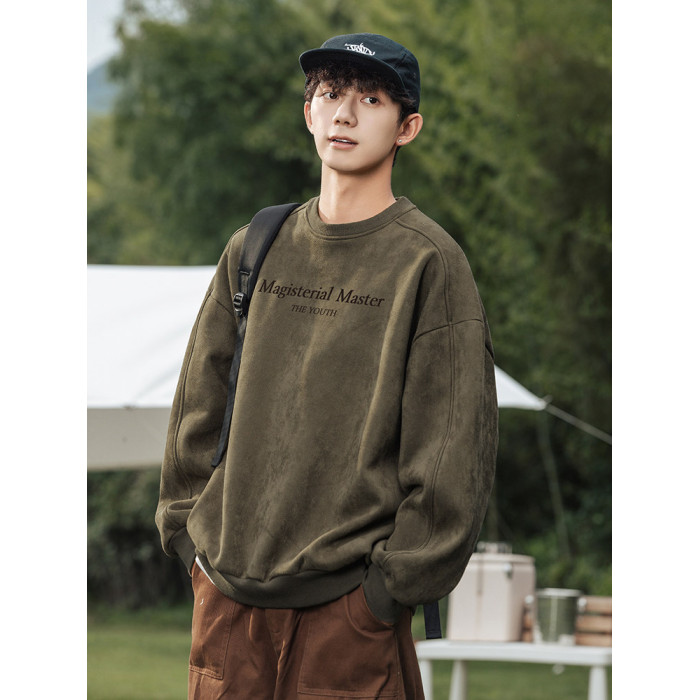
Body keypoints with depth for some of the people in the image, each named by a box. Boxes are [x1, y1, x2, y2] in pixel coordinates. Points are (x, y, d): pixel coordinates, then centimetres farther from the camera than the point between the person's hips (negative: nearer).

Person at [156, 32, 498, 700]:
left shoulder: (429, 262, -4)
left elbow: (454, 447, -7)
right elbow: (198, 404, 16)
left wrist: (395, 582, -10)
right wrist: (187, 531, 8)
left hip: (350, 602, -4)